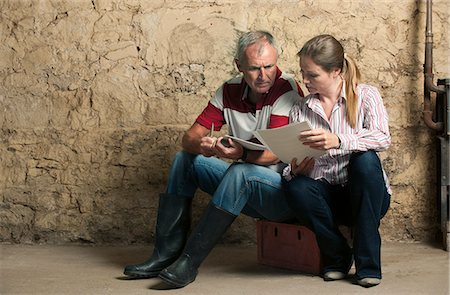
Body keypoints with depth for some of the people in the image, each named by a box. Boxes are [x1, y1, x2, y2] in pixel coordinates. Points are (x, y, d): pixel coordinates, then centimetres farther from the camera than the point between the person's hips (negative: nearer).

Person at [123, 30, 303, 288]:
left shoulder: (287, 89, -14)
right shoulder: (230, 91, 4)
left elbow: (275, 153, -24)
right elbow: (189, 138, 1)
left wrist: (242, 153, -45)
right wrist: (202, 145, -24)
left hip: (286, 190, -7)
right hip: (243, 188, 7)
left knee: (241, 171, -34)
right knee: (185, 159, 0)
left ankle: (190, 262, -28)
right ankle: (166, 255, -5)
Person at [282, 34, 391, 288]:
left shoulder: (366, 95, -2)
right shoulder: (300, 110, 7)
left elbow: (383, 138, -21)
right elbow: (290, 166, 4)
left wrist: (338, 141, -39)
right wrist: (294, 171, -22)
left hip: (367, 196, -2)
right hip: (327, 196, 2)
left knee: (365, 159, -33)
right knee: (297, 188, -30)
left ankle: (368, 262, -24)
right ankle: (338, 256, -6)